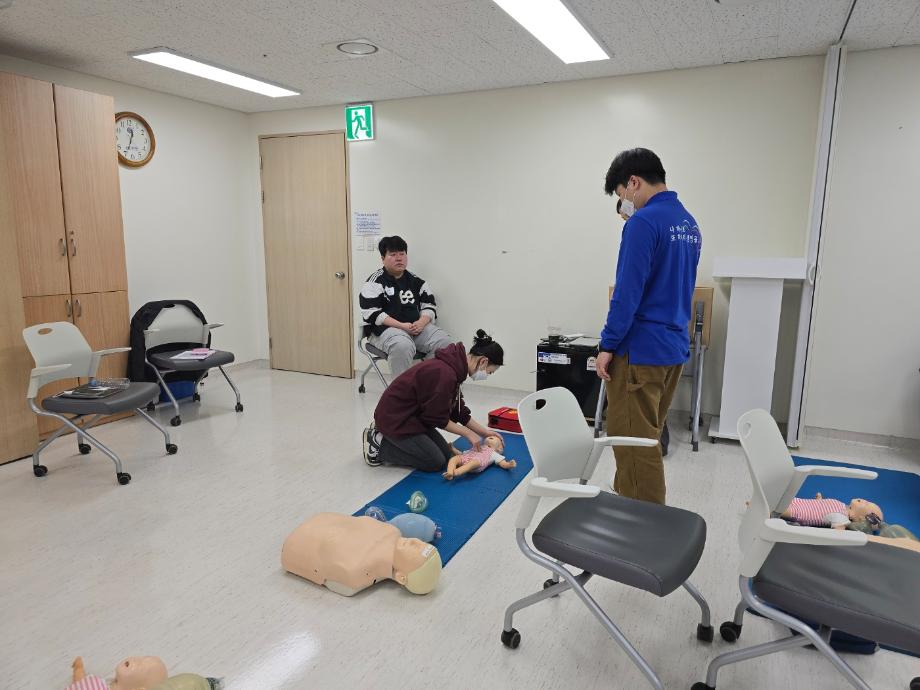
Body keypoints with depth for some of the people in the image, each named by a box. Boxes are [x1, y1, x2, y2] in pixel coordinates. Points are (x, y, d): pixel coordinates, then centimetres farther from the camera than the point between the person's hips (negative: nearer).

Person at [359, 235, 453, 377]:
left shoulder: (416, 281, 15)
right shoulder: (375, 282, -1)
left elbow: (430, 305, 14)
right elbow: (371, 313, -11)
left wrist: (422, 322, -10)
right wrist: (401, 325, -19)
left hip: (417, 326, 5)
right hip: (385, 328, -5)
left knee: (444, 343, -20)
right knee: (402, 346, -39)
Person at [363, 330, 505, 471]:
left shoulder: (454, 367, 1)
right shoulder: (444, 374, -30)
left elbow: (459, 411, 11)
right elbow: (437, 418, -20)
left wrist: (485, 432, 10)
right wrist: (467, 433, -9)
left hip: (408, 415, 10)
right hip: (395, 418, -10)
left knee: (447, 455, 8)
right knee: (436, 463, -6)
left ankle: (387, 435, 15)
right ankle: (378, 444, 1)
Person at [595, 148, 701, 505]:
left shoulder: (644, 222, -15)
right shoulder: (690, 224, 13)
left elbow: (627, 292, -19)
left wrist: (608, 345, -13)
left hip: (639, 350, -9)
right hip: (674, 347, 9)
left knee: (632, 440, 1)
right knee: (648, 436, 19)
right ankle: (628, 499, 33)